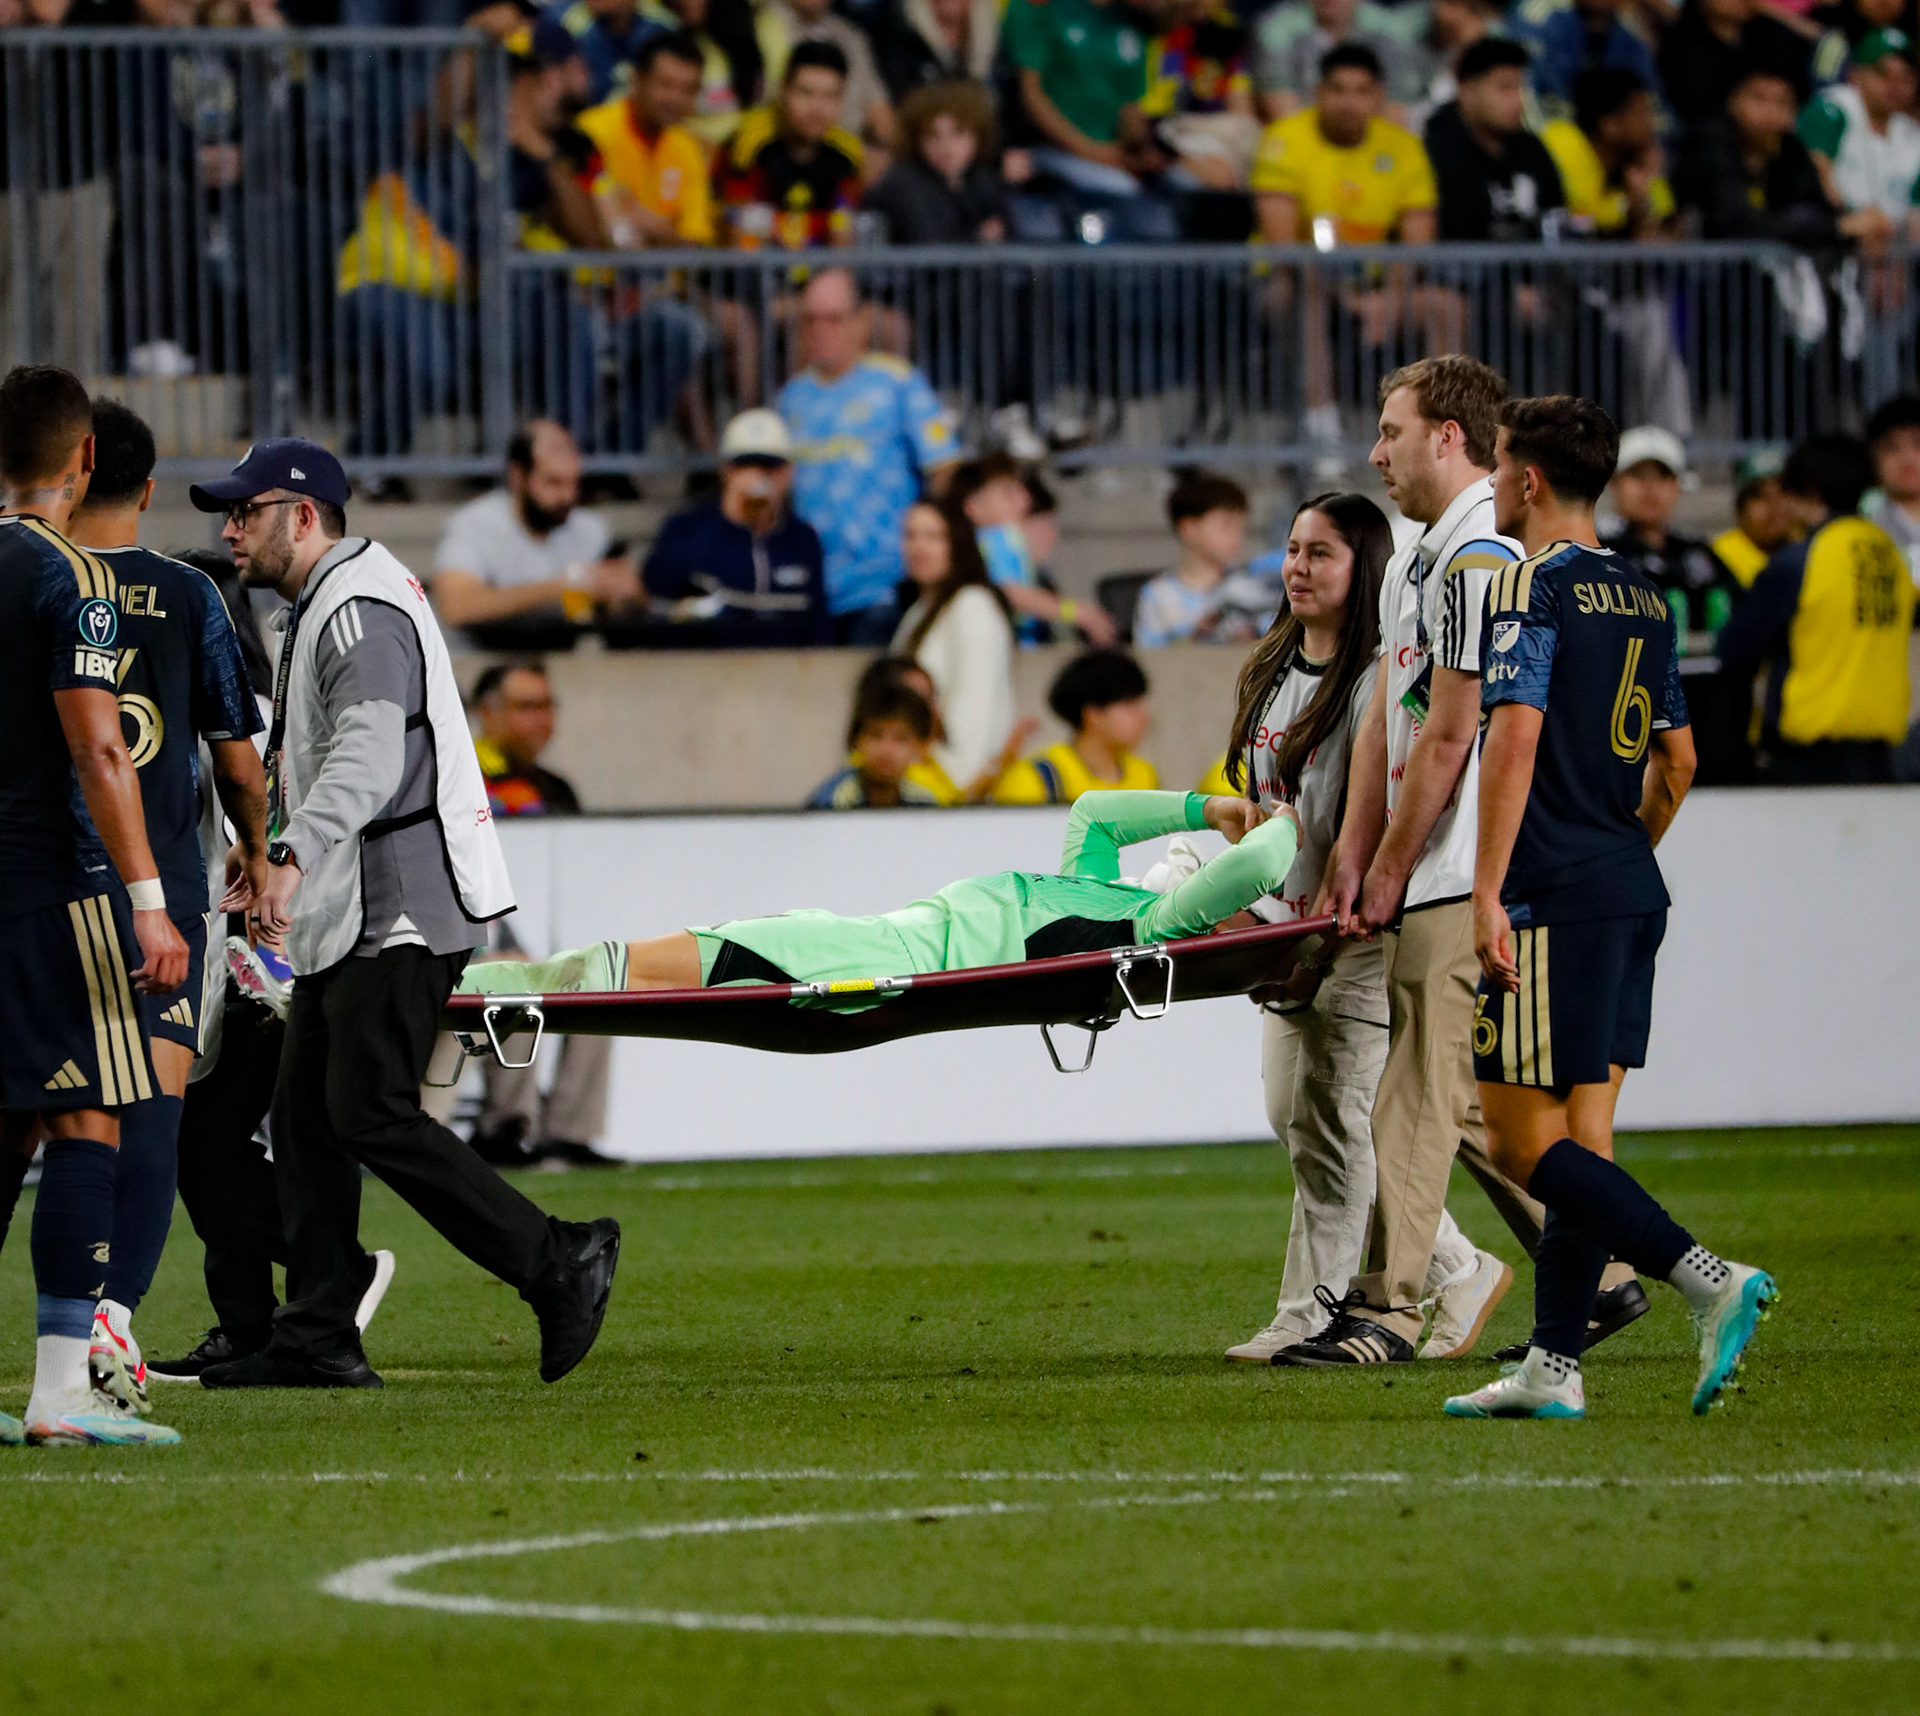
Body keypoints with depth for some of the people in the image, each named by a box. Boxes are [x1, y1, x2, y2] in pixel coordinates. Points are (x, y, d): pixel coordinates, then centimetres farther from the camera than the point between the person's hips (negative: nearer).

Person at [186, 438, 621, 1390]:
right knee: (304, 1114, 8)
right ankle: (317, 1337, 8)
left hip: (400, 908, -11)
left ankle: (558, 1263, -13)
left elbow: (371, 750, -30)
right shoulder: (321, 607, 21)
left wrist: (294, 857, -42)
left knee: (371, 1117, -15)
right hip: (345, 917, 11)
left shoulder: (361, 608, -15)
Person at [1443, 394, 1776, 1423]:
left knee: (1521, 1138, -8)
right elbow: (1677, 759, 20)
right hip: (1633, 895, 9)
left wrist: (1489, 892, -20)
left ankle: (1709, 1281, -20)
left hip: (1555, 901, -9)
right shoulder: (1643, 599, 15)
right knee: (1582, 1134, 9)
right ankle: (1553, 1368, 8)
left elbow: (1515, 735, -19)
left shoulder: (1531, 585, -10)